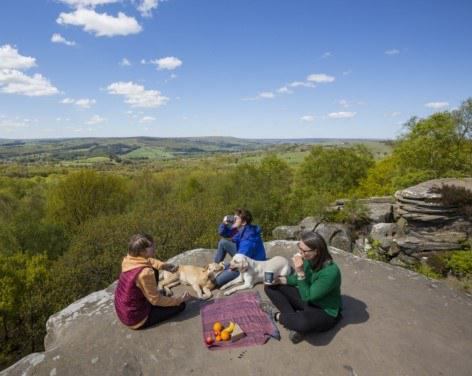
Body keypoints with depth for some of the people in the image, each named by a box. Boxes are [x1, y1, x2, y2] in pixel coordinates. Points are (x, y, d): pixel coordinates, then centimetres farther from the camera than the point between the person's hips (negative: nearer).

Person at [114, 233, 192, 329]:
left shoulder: (129, 259, -10)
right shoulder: (145, 273, -33)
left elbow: (148, 261, 14)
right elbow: (156, 300, -20)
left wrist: (164, 266, 0)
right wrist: (180, 300, -8)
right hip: (136, 319, -7)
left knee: (154, 272, 13)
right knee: (180, 305, 3)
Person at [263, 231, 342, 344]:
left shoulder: (330, 272, -32)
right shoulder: (308, 259, -13)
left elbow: (307, 297, -26)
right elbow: (298, 279, 7)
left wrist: (300, 272, -35)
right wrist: (280, 280, -9)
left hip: (326, 312, -7)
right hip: (307, 300, 7)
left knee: (303, 322, -40)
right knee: (271, 287, -3)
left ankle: (278, 315, -8)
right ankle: (295, 319, -13)